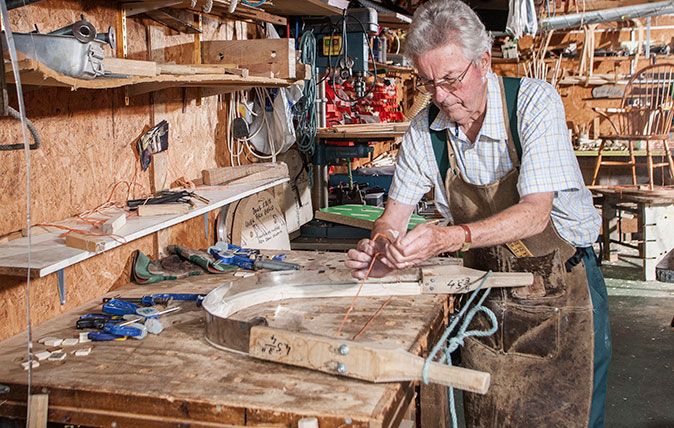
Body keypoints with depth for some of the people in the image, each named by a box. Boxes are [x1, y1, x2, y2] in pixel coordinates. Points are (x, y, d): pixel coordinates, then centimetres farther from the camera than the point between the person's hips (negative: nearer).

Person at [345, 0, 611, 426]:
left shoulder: (534, 101, -20)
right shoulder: (425, 129, -8)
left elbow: (535, 212, -28)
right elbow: (395, 215, 1)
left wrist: (450, 238, -41)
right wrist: (380, 250, -22)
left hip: (561, 284, -3)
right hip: (488, 289, 3)